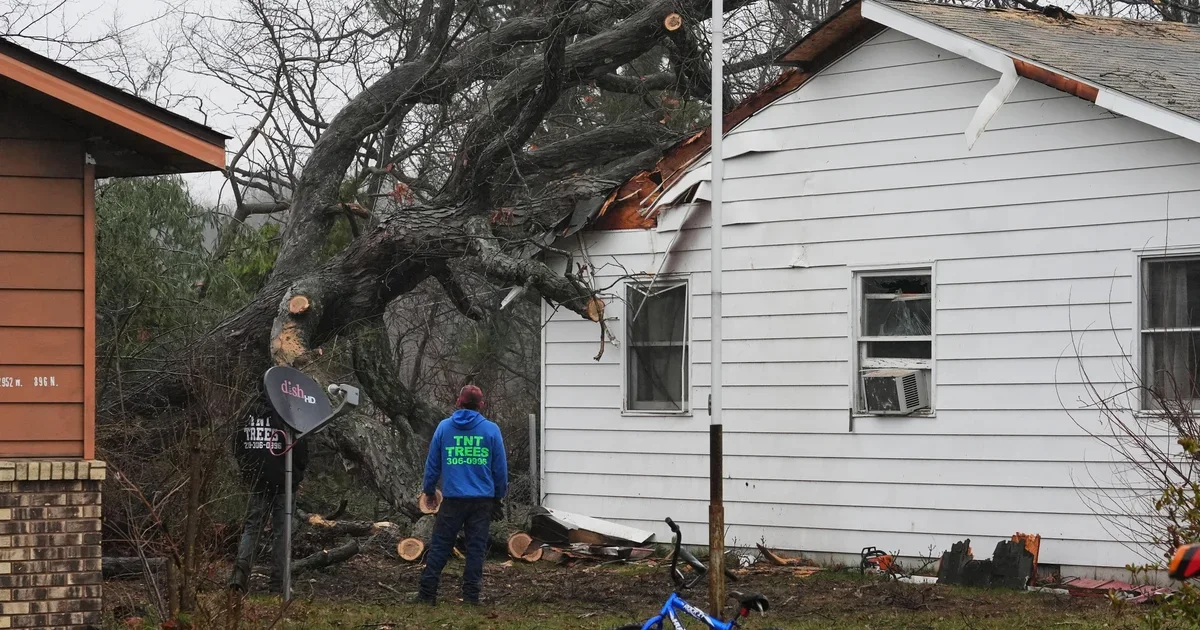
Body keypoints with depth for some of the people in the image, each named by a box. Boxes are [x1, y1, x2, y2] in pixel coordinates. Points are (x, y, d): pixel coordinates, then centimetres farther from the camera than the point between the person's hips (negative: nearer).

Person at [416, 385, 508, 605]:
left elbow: (432, 463, 7)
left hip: (452, 498, 0)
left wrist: (429, 490, 20)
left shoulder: (444, 427, 2)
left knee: (440, 545, 5)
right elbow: (500, 467, 5)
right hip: (482, 499, 0)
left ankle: (427, 591, 3)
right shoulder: (491, 430, 0)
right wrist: (499, 495, 18)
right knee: (476, 547, 6)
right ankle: (471, 593, 4)